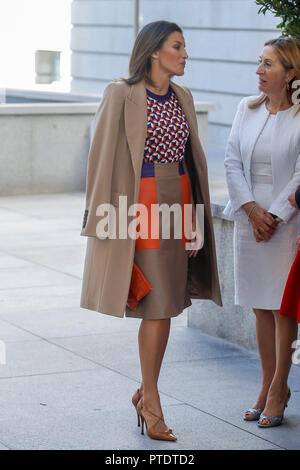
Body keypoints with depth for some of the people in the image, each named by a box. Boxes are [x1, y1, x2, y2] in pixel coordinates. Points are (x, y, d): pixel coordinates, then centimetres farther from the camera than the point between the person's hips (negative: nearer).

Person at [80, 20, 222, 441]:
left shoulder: (182, 98, 10)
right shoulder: (121, 95, -8)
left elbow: (193, 155, 15)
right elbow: (103, 155, -7)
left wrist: (196, 215, 12)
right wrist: (101, 217, -9)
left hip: (179, 199, 6)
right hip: (141, 204, -6)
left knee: (166, 305, 8)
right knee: (157, 307, -5)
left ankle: (145, 391, 23)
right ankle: (152, 401, 7)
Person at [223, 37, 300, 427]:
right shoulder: (247, 108, 7)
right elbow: (232, 162, 4)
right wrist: (252, 209, -7)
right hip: (249, 217, 5)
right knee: (260, 307, 10)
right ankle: (268, 386, 20)